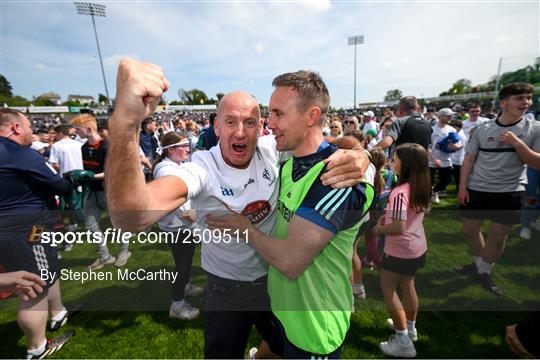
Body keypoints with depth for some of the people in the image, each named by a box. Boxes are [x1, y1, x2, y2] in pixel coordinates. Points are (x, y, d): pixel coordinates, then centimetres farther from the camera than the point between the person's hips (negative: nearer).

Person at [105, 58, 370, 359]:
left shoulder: (271, 150, -16)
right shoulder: (202, 169, -27)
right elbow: (132, 219, -44)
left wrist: (355, 157, -35)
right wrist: (125, 123, -60)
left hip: (278, 277, 3)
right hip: (227, 288, -3)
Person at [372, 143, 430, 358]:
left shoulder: (400, 192, -28)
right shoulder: (421, 187, -1)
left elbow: (398, 228, -32)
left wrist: (379, 230, -14)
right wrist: (388, 216, 3)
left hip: (400, 250, -8)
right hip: (418, 247, 8)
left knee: (387, 289, 10)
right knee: (407, 285, 25)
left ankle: (403, 342, 19)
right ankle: (410, 327, 44)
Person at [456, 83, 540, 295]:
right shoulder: (482, 129, -1)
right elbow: (469, 159, 1)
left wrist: (517, 143, -18)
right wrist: (462, 186, -5)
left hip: (509, 193, -1)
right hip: (476, 189, 1)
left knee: (498, 235, 7)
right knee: (470, 230, 10)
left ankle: (483, 271, 27)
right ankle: (478, 265, 33)